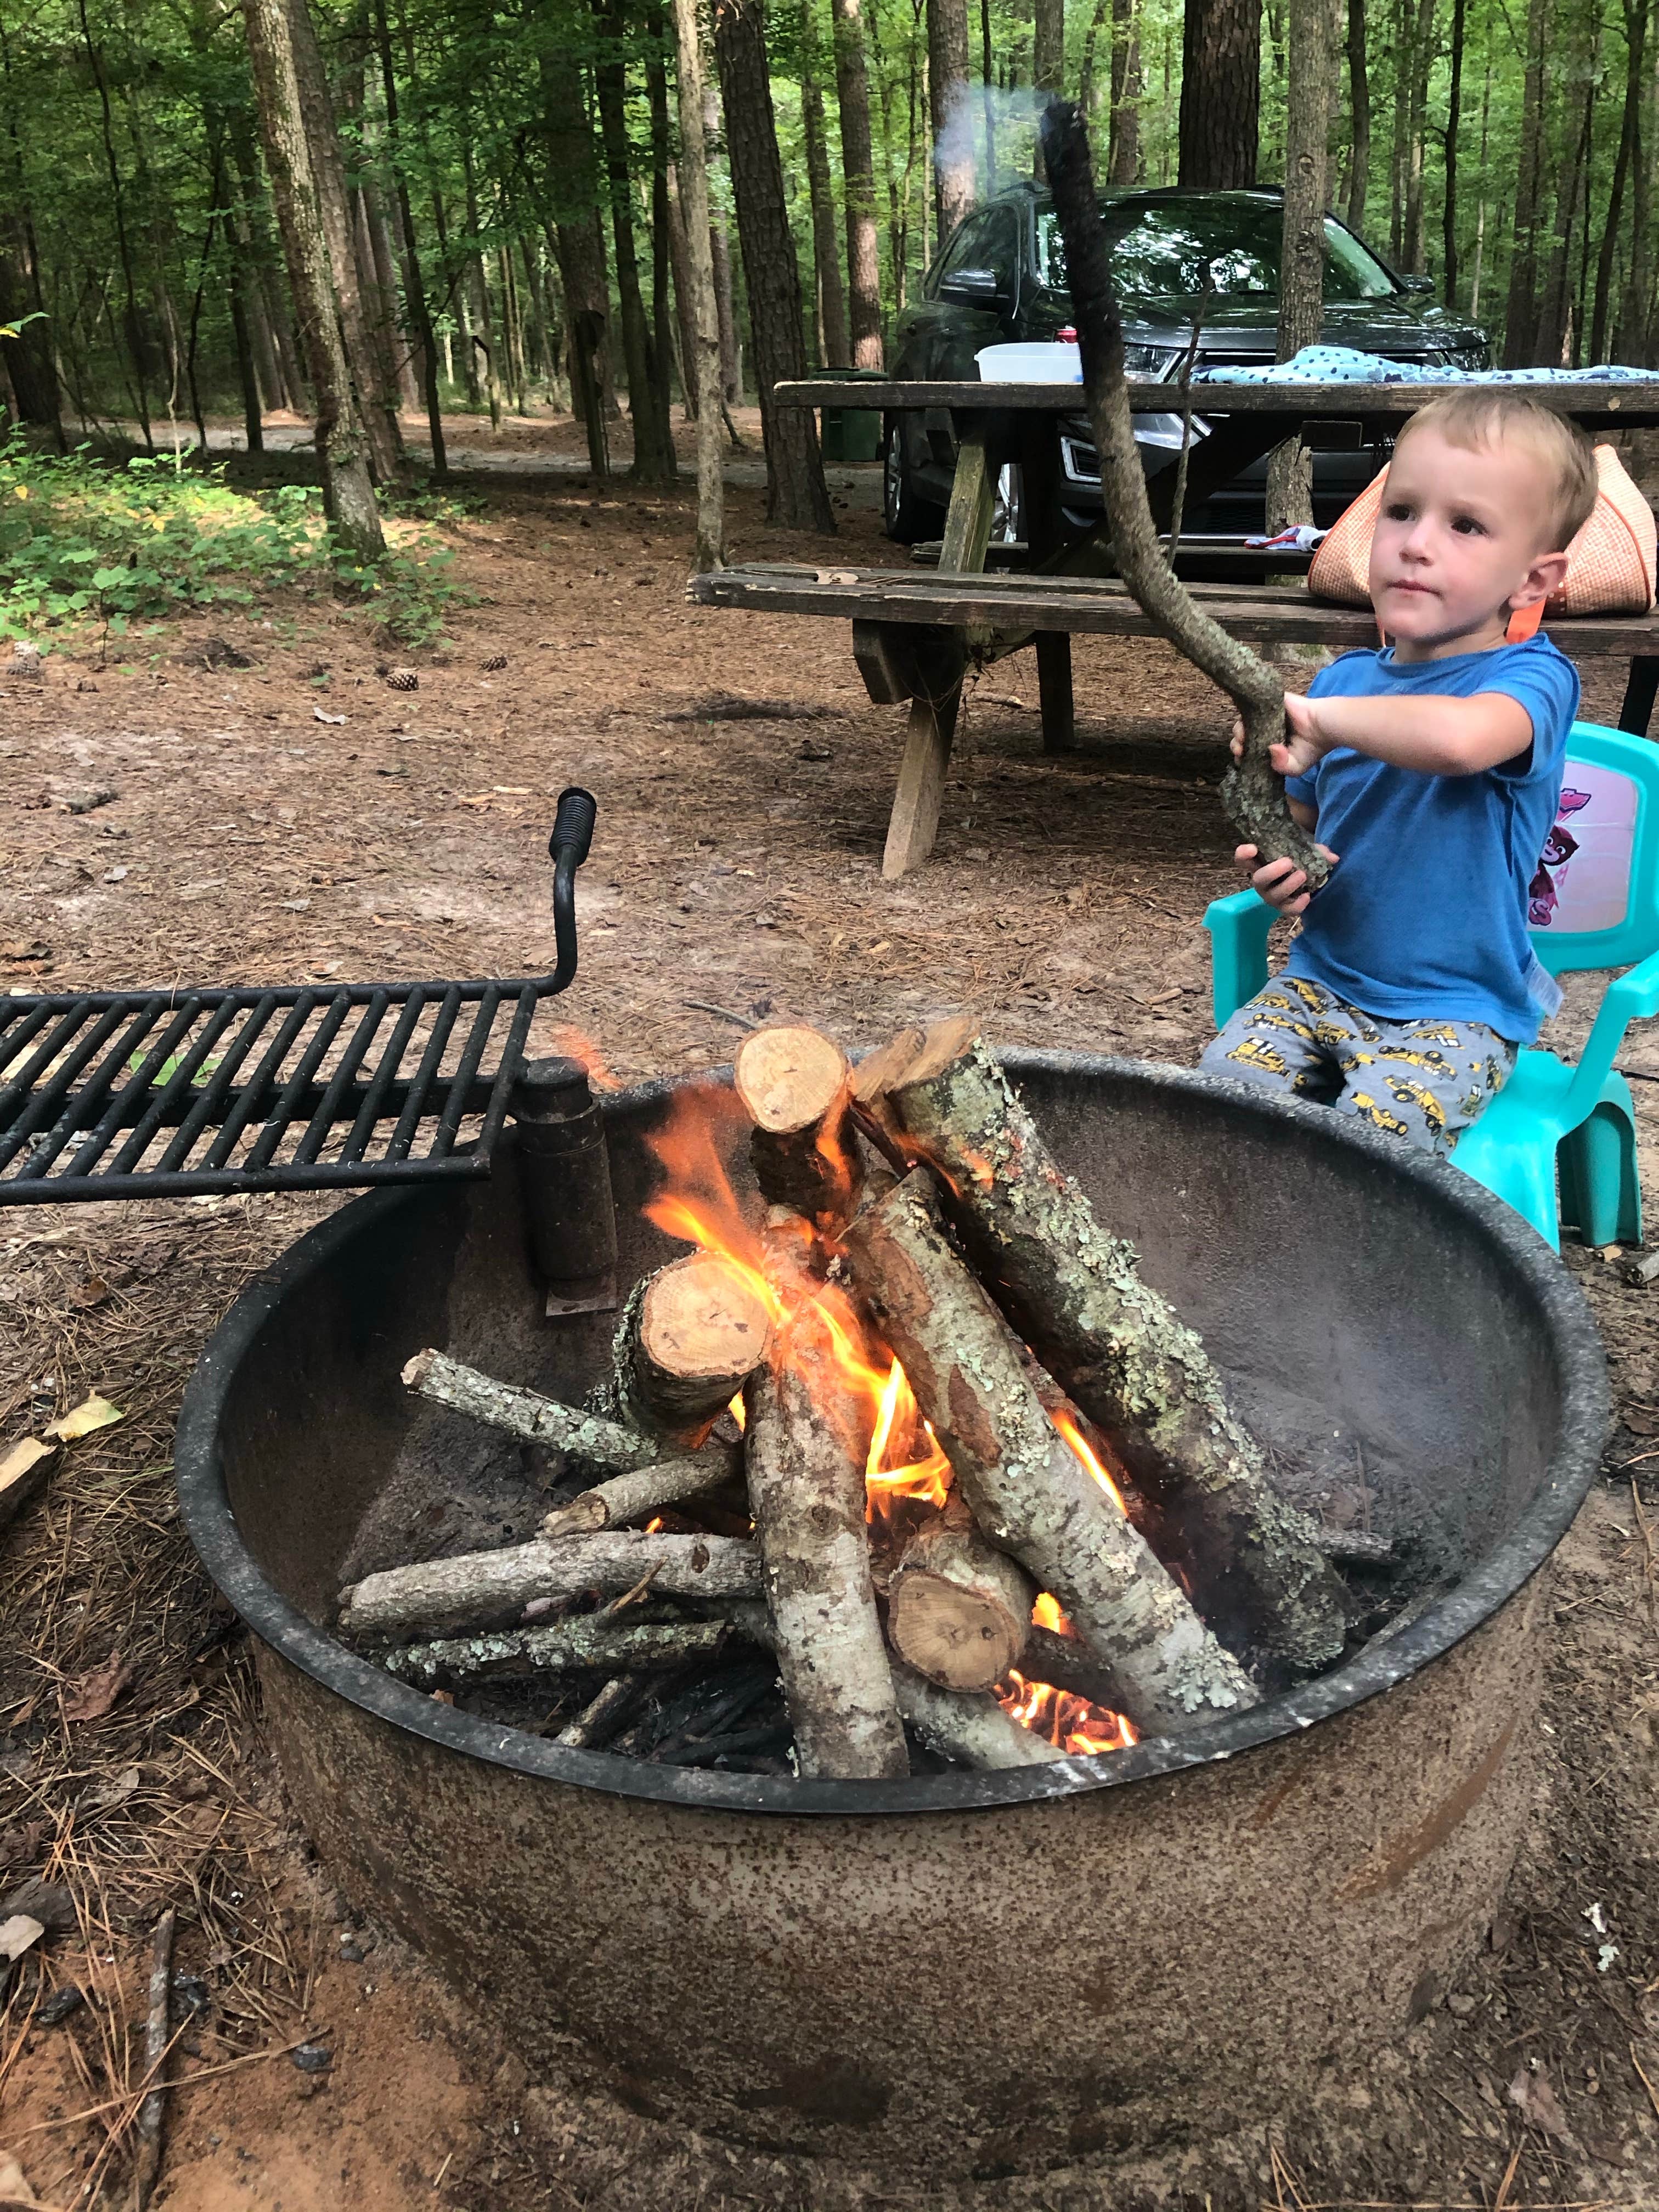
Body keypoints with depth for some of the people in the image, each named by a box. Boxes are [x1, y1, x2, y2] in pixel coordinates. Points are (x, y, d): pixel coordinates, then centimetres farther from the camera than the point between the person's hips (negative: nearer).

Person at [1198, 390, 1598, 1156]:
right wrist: (1274, 865, -5)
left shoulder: (1532, 678, -14)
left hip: (1454, 1013, -5)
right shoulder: (1344, 681, 5)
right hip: (1322, 980, 5)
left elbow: (1460, 738, -41)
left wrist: (1320, 719, -26)